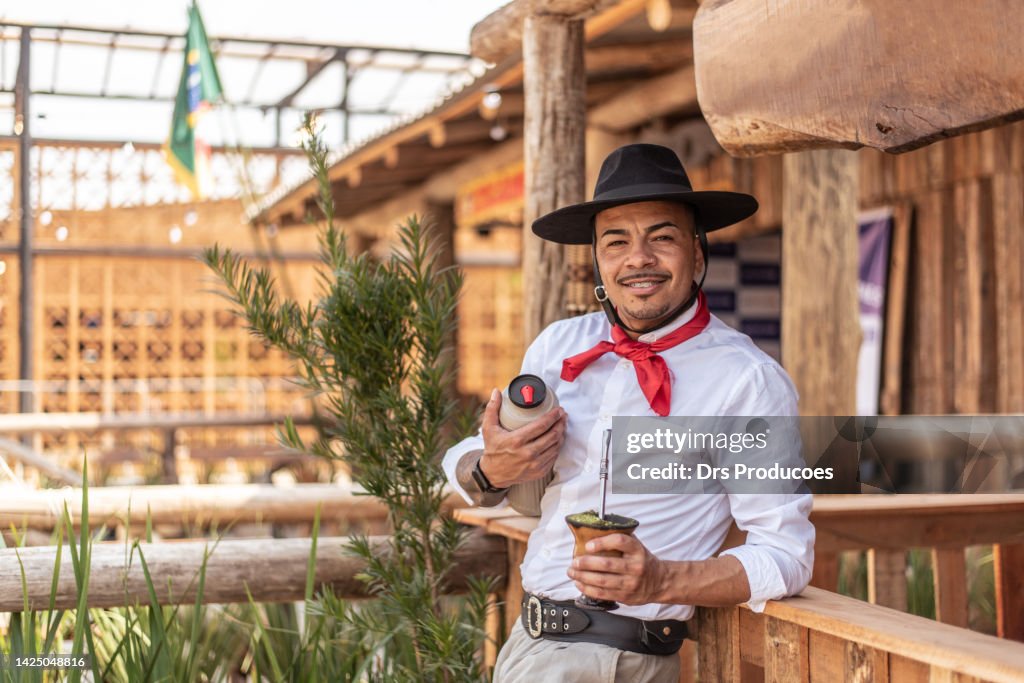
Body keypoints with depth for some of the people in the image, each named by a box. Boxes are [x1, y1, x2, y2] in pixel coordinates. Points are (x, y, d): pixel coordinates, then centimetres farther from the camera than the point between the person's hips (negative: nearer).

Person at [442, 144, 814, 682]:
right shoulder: (558, 346, 3)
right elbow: (460, 463, 12)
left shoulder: (750, 380, -11)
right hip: (529, 639, 5)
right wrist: (490, 470, -11)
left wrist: (661, 581, -28)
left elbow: (786, 555, -13)